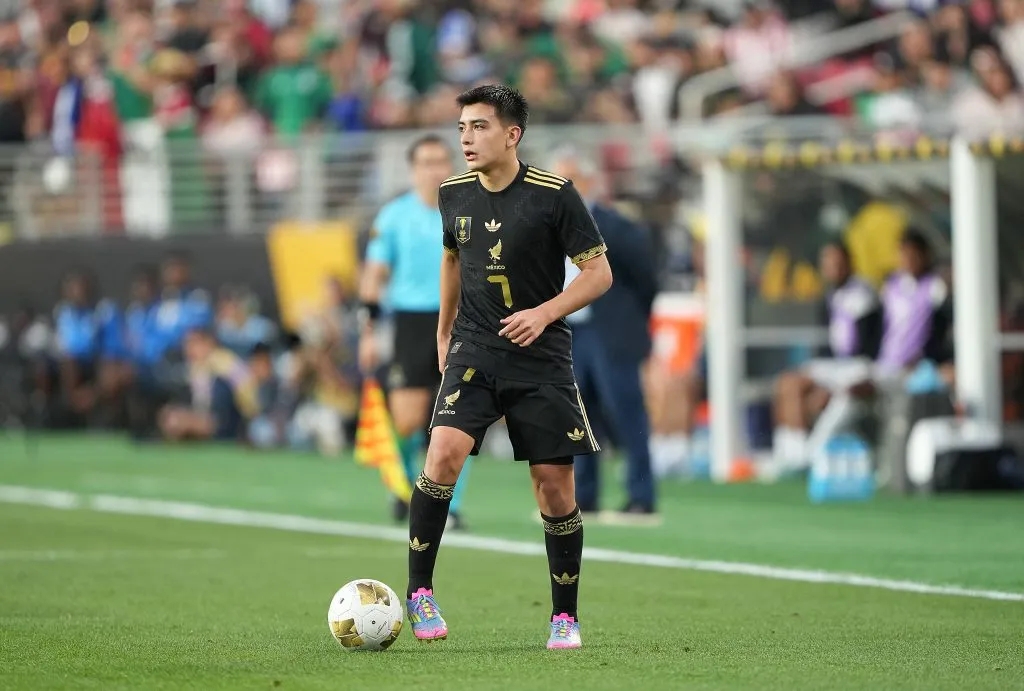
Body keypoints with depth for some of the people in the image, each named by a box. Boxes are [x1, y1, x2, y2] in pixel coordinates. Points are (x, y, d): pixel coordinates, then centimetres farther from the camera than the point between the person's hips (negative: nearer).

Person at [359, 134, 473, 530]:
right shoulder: (393, 216, 2)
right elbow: (374, 275, 5)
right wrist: (368, 331, -1)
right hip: (412, 323, -1)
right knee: (407, 422, -5)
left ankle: (450, 507, 2)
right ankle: (406, 480, 26)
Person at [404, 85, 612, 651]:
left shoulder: (554, 196, -10)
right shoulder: (454, 195, 4)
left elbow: (599, 272, -6)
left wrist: (544, 313, -20)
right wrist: (444, 332, 28)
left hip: (542, 359, -2)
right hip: (474, 352, 2)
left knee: (554, 484, -1)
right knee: (444, 451, -21)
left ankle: (565, 615, 14)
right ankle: (418, 593, -14)